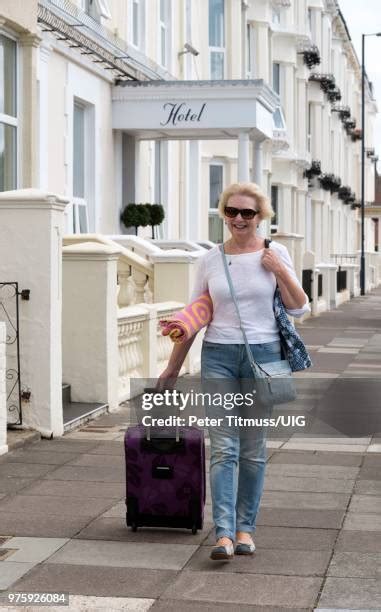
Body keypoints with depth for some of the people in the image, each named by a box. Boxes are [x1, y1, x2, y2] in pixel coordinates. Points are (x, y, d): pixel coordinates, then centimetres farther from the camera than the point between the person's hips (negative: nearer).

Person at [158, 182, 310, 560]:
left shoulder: (275, 253, 2)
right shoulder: (210, 260, 5)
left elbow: (299, 308, 4)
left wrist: (281, 272, -10)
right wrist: (173, 365, 12)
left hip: (262, 355, 0)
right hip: (218, 357, 1)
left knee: (253, 450, 6)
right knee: (223, 448, -7)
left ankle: (245, 529, 16)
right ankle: (224, 534, -11)